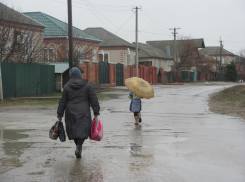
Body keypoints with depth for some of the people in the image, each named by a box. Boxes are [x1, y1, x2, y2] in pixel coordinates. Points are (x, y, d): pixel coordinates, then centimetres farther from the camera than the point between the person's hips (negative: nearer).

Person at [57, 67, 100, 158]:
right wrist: (96, 112, 5)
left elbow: (63, 102, 3)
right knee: (83, 130, 1)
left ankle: (79, 147, 18)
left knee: (73, 130, 13)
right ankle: (78, 147, -16)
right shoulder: (87, 85, 0)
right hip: (84, 113, -1)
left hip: (71, 112, 1)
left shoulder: (67, 86, 1)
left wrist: (60, 114, 9)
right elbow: (93, 99, 0)